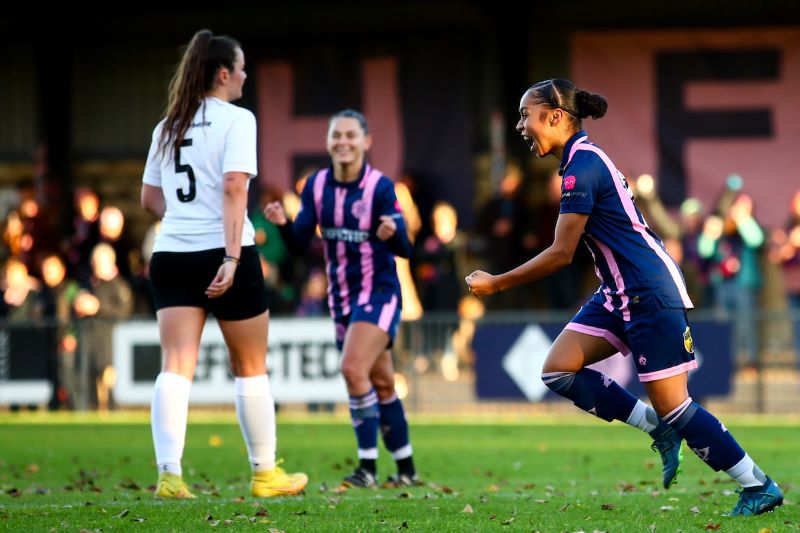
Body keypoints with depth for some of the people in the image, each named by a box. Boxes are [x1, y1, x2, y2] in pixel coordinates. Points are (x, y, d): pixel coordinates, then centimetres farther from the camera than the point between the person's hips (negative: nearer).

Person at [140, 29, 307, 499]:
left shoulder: (168, 127, 13)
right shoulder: (237, 120, -6)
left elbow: (150, 199, 18)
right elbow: (234, 187, -17)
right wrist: (232, 257, -21)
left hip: (171, 254, 5)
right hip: (224, 254, -5)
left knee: (177, 367, -4)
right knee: (251, 369, 11)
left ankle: (169, 474, -20)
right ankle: (265, 474, 21)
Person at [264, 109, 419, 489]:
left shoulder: (380, 187, -15)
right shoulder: (317, 186, -1)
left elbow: (404, 249, -18)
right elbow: (298, 244, -2)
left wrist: (392, 234, -41)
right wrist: (283, 224, -22)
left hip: (378, 293, -6)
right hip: (342, 297, 6)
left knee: (353, 368, -22)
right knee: (381, 383, 13)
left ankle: (367, 467, -16)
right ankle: (406, 470, 23)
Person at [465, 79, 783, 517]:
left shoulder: (582, 167, -18)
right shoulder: (580, 159, 12)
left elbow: (560, 254, -19)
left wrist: (496, 284, -10)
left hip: (652, 294, -10)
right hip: (619, 293, 10)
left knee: (672, 407, -8)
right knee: (558, 370, 0)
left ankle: (759, 487, 3)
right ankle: (660, 431, 6)